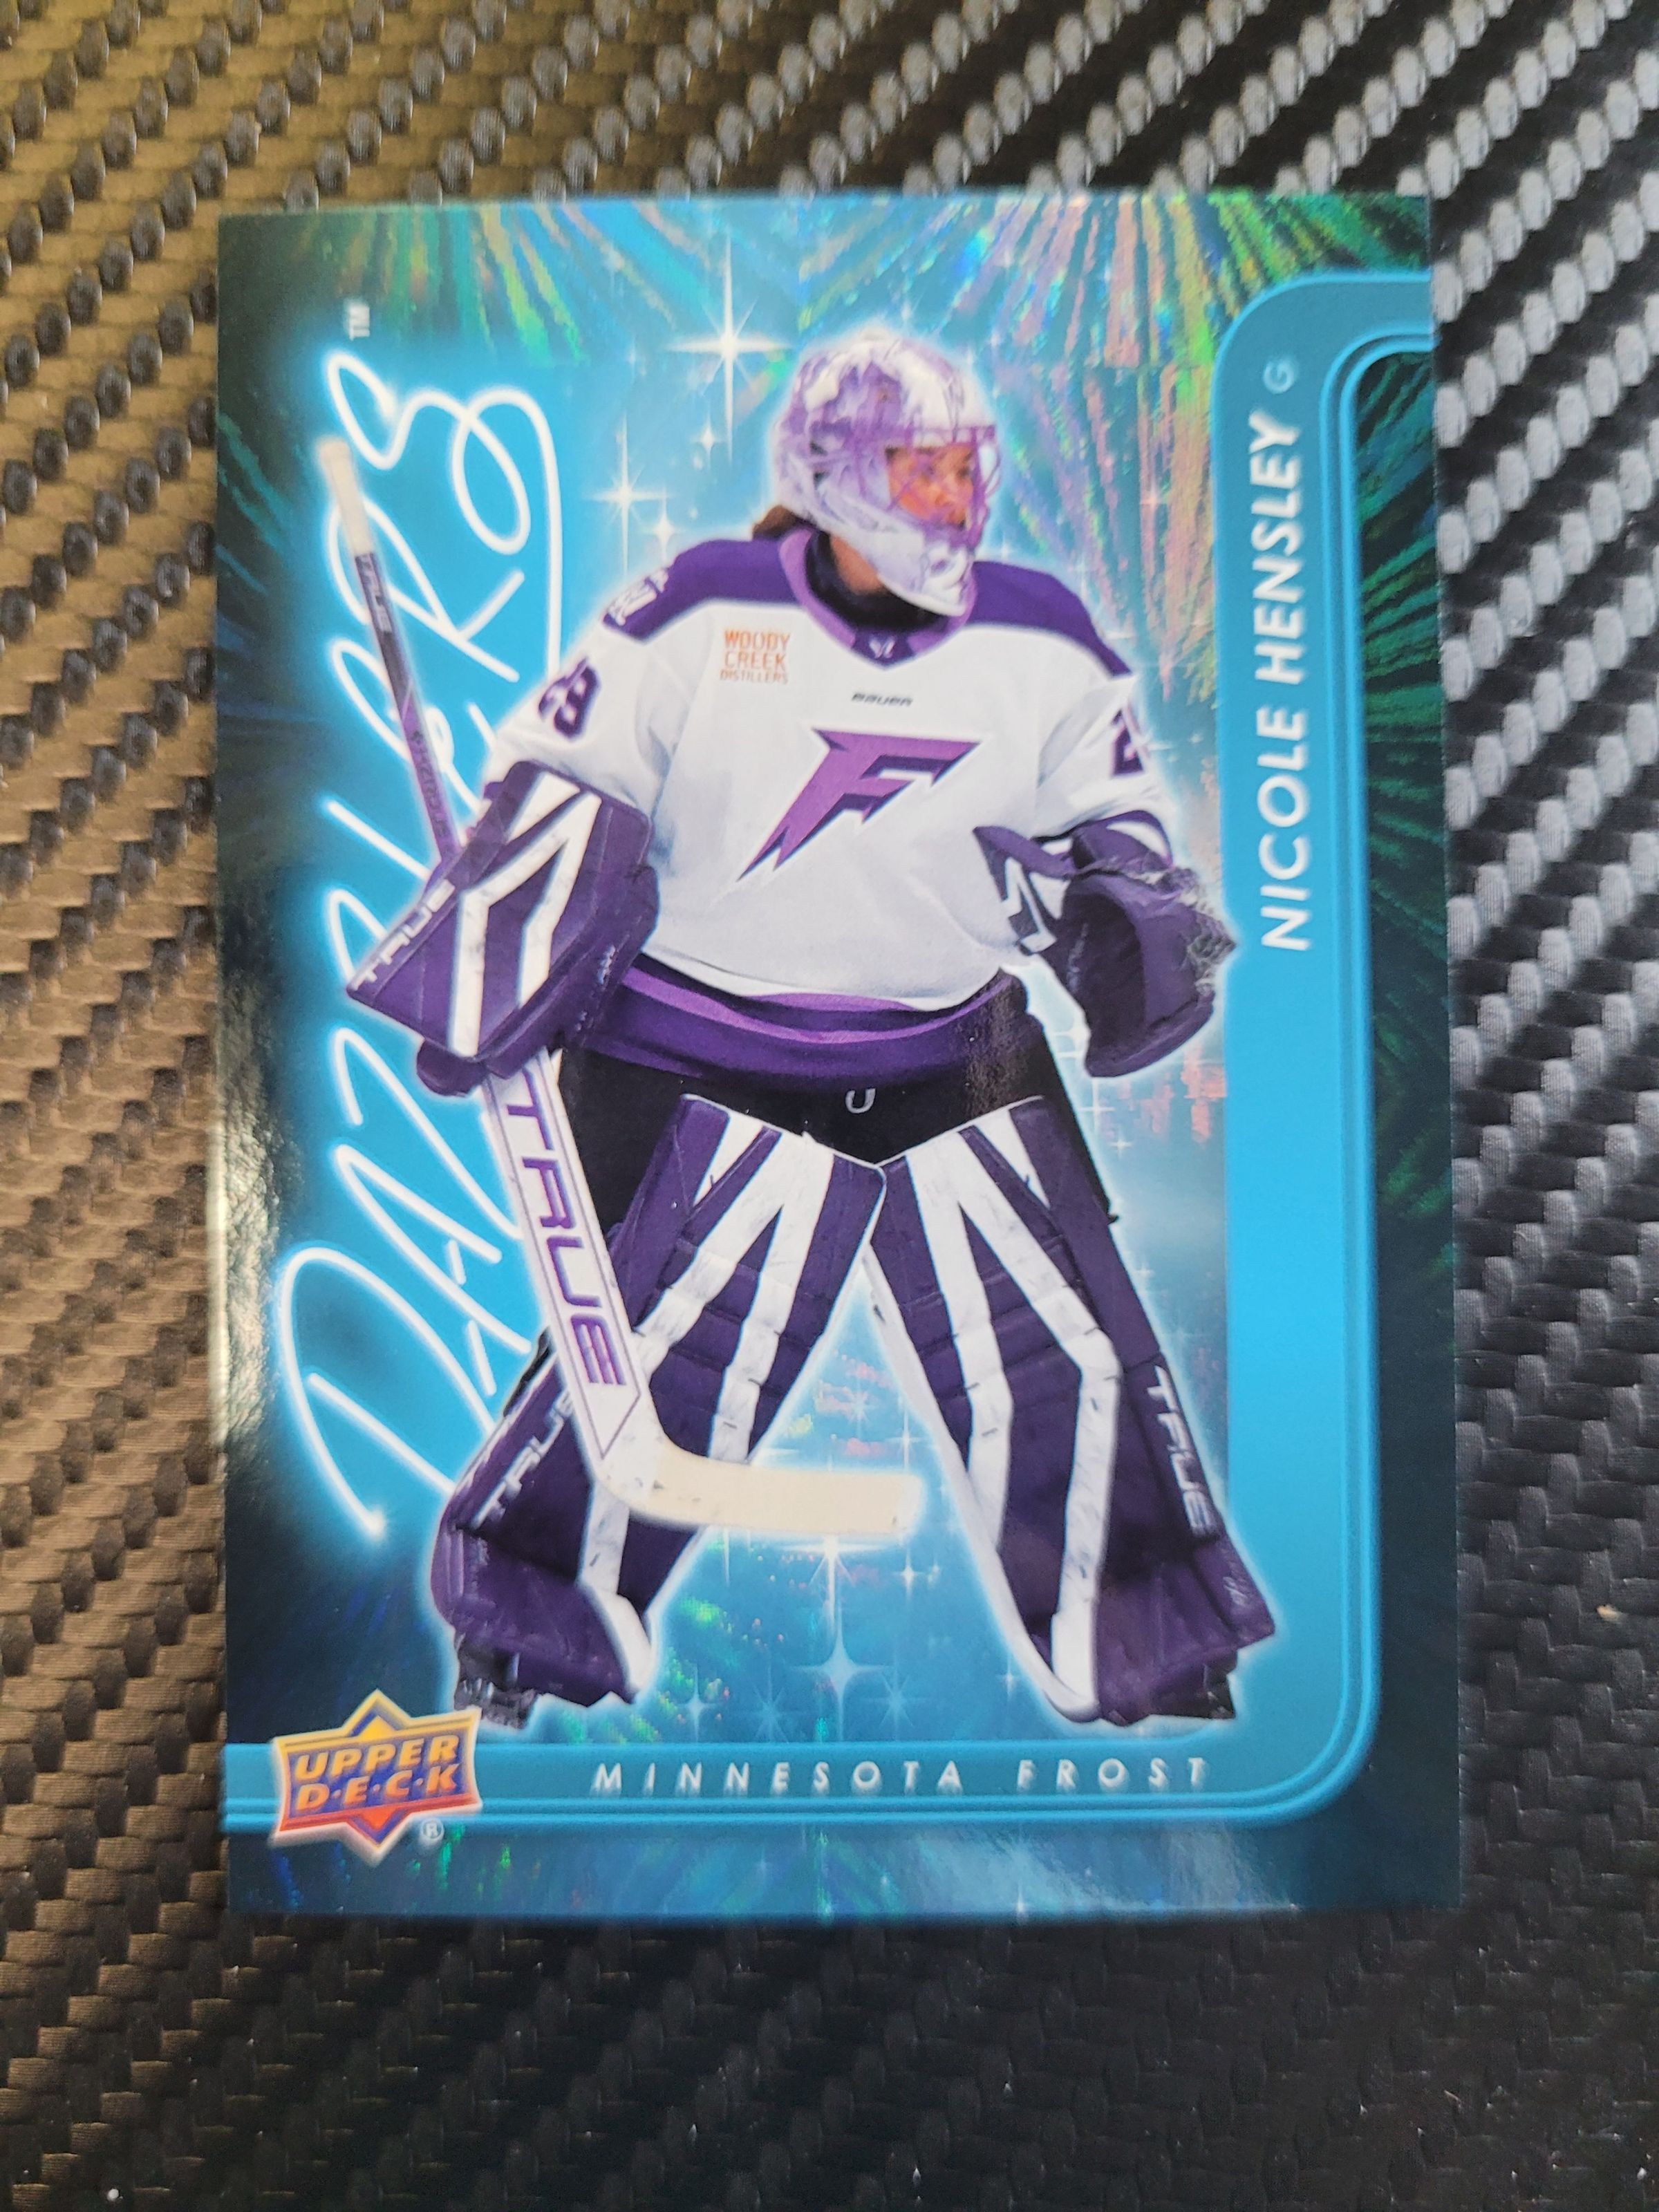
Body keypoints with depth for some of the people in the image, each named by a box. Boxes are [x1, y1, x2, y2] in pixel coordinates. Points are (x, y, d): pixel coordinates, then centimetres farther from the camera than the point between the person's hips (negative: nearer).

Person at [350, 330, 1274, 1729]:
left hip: (962, 1066, 4)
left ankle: (1143, 1653, 28)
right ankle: (528, 1625, 25)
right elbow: (561, 786, -2)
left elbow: (1108, 822, 14)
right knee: (668, 1359, -3)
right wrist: (482, 982, -9)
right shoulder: (701, 615, -6)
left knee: (1070, 1362, 5)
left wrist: (1143, 926, -6)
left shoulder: (1043, 643, 4)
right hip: (713, 1064, -3)